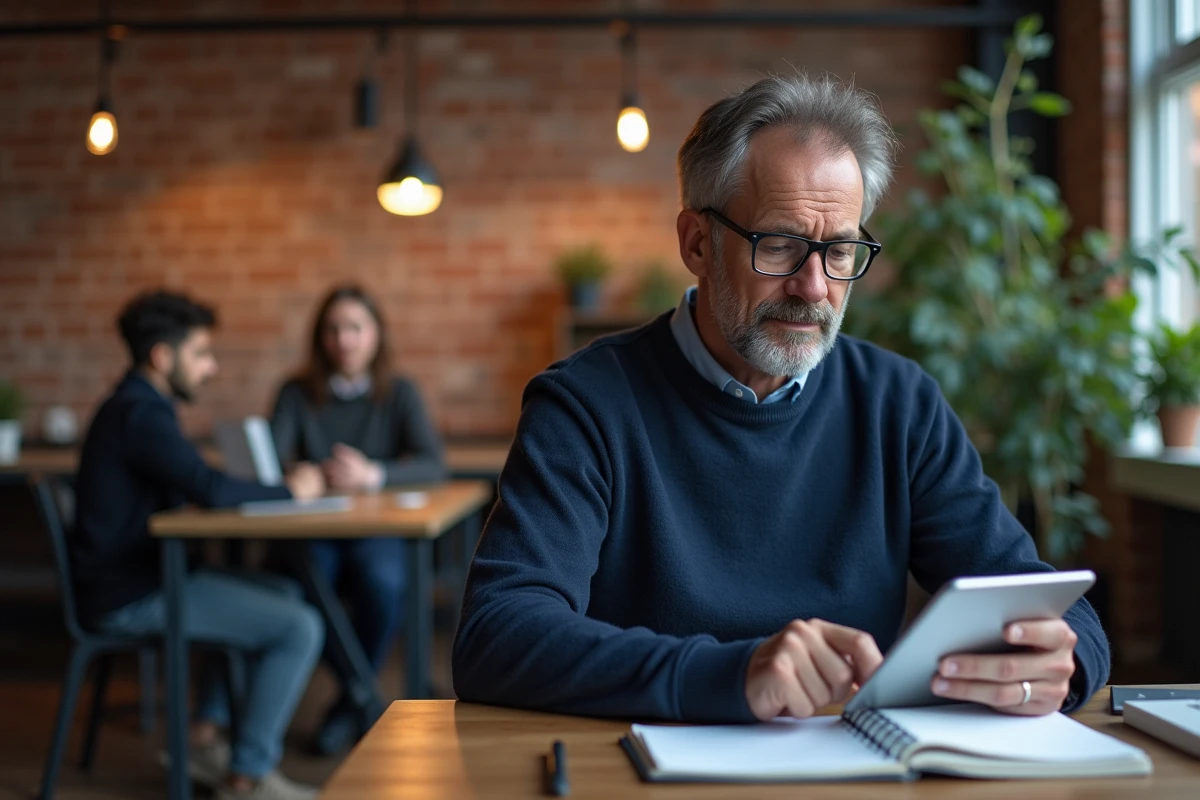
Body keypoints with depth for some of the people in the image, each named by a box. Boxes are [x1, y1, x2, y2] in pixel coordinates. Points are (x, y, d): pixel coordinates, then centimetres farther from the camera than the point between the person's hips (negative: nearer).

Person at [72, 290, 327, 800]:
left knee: (280, 594, 23)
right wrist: (289, 492, -13)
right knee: (300, 628, -16)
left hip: (142, 578, 11)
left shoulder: (136, 407, 15)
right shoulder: (140, 415, -19)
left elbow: (193, 490, 15)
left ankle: (203, 737, 20)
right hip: (132, 596, -11)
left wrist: (271, 488, 0)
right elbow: (210, 489, -30)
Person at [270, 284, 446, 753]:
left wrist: (374, 476, -26)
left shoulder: (400, 394, 5)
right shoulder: (297, 394, 7)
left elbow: (434, 466, -9)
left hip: (377, 529, 0)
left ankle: (349, 704, -9)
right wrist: (320, 475, -28)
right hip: (312, 533, 1)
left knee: (383, 581, -34)